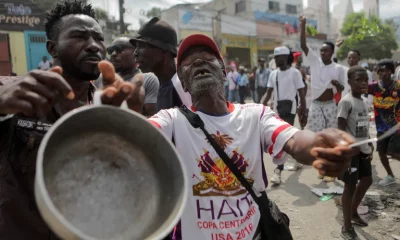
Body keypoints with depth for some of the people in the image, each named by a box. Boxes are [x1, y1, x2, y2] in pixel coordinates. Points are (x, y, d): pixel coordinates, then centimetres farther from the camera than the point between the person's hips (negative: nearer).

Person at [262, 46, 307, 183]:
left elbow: (301, 92, -7)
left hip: (289, 108, -6)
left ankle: (278, 171, -15)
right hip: (278, 108, 6)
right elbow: (269, 93, 10)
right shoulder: (273, 74, 9)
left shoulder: (295, 72, -7)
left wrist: (303, 110, -10)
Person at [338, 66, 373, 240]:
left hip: (363, 149, 9)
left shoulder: (364, 101, 10)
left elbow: (365, 127, 16)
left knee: (366, 181, 20)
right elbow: (341, 129, -19)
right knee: (350, 186, -1)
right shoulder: (346, 102, -16)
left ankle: (353, 213, 41)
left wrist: (369, 147, 13)